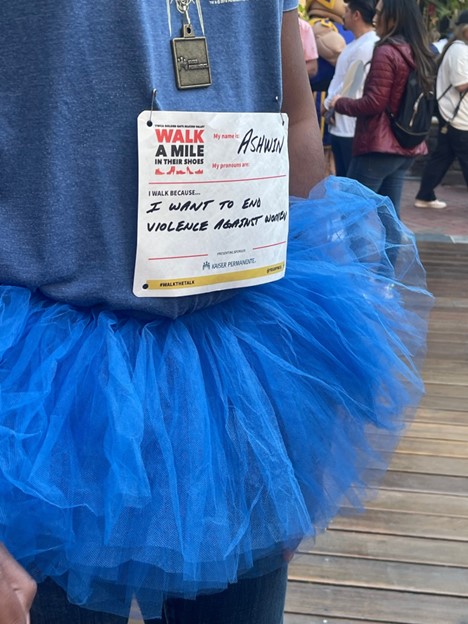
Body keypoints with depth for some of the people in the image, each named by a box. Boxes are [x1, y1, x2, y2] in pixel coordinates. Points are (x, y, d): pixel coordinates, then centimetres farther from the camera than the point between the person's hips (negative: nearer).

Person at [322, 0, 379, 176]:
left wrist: (327, 104, -4)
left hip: (352, 129, -10)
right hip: (340, 125, 10)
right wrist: (330, 102, 3)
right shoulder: (356, 44, 15)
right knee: (343, 179, 16)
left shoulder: (366, 47, -17)